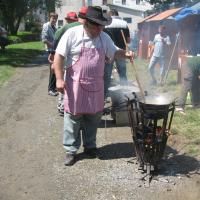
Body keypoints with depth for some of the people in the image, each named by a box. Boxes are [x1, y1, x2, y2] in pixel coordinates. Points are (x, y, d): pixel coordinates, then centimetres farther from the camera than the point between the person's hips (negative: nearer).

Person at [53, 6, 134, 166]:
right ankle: (71, 150, 17)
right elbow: (59, 56, -10)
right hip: (76, 85, -5)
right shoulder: (72, 34, -9)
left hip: (96, 86, 5)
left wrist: (125, 54, -5)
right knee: (73, 118, 2)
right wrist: (59, 79, -17)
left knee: (93, 118, 13)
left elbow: (114, 52, 17)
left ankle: (90, 146, 31)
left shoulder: (104, 37, 6)